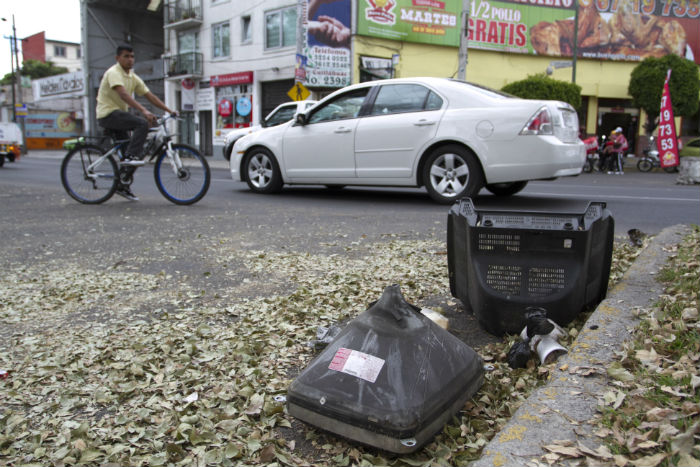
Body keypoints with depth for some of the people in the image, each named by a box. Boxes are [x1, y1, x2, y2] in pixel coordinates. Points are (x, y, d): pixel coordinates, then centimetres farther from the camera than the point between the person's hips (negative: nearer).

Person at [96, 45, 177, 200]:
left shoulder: (133, 77, 12)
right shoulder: (114, 73, -13)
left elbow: (150, 95, 9)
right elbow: (124, 95, -30)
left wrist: (169, 110, -1)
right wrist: (144, 111, -42)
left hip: (119, 114, 9)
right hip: (108, 114, -9)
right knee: (142, 124, -27)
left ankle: (122, 186, 17)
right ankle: (131, 157, -26)